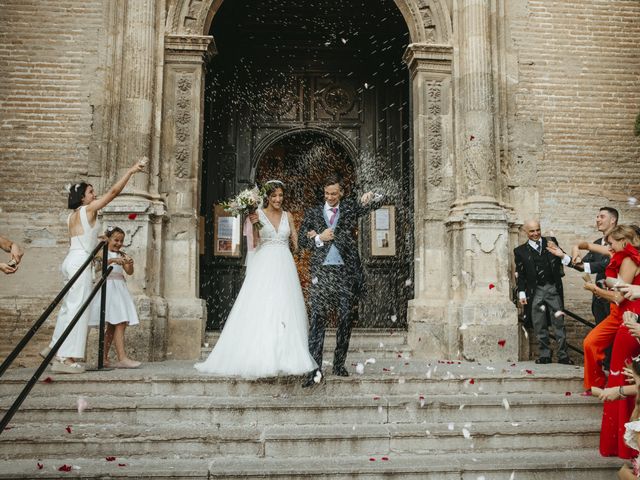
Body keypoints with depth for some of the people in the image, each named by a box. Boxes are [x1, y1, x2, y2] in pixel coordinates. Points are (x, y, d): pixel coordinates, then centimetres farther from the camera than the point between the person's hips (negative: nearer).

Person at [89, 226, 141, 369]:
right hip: (108, 287, -6)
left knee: (113, 326, 7)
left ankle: (104, 358, 15)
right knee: (120, 323, -17)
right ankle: (122, 358, -22)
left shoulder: (122, 255, 16)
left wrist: (130, 264, -16)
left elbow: (130, 272, 5)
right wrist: (112, 260, -31)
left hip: (120, 289, 6)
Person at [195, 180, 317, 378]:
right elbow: (254, 242, -4)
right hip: (264, 266, -3)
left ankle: (284, 358, 7)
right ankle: (259, 358, -4)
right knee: (260, 310, -8)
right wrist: (253, 225, -16)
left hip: (284, 266, 3)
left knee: (285, 310, 1)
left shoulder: (288, 216, 14)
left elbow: (296, 243, 16)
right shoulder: (258, 214, 3)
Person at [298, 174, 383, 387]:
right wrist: (319, 238, -6)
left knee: (345, 319, 6)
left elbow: (378, 201, 5)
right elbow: (302, 240, 9)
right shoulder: (313, 213, 11)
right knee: (318, 319, -6)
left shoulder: (350, 208, 10)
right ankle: (315, 368, -6)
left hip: (346, 272, 1)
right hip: (321, 272, -1)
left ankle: (339, 364, 18)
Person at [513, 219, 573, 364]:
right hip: (535, 291, 0)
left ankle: (563, 355, 9)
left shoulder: (551, 242, 6)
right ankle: (544, 355, 14)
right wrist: (522, 293, 0)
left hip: (553, 288, 0)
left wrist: (562, 256, -20)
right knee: (540, 325, 6)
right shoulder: (520, 251, 5)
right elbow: (520, 274, 7)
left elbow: (563, 259, 4)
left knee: (559, 323, 3)